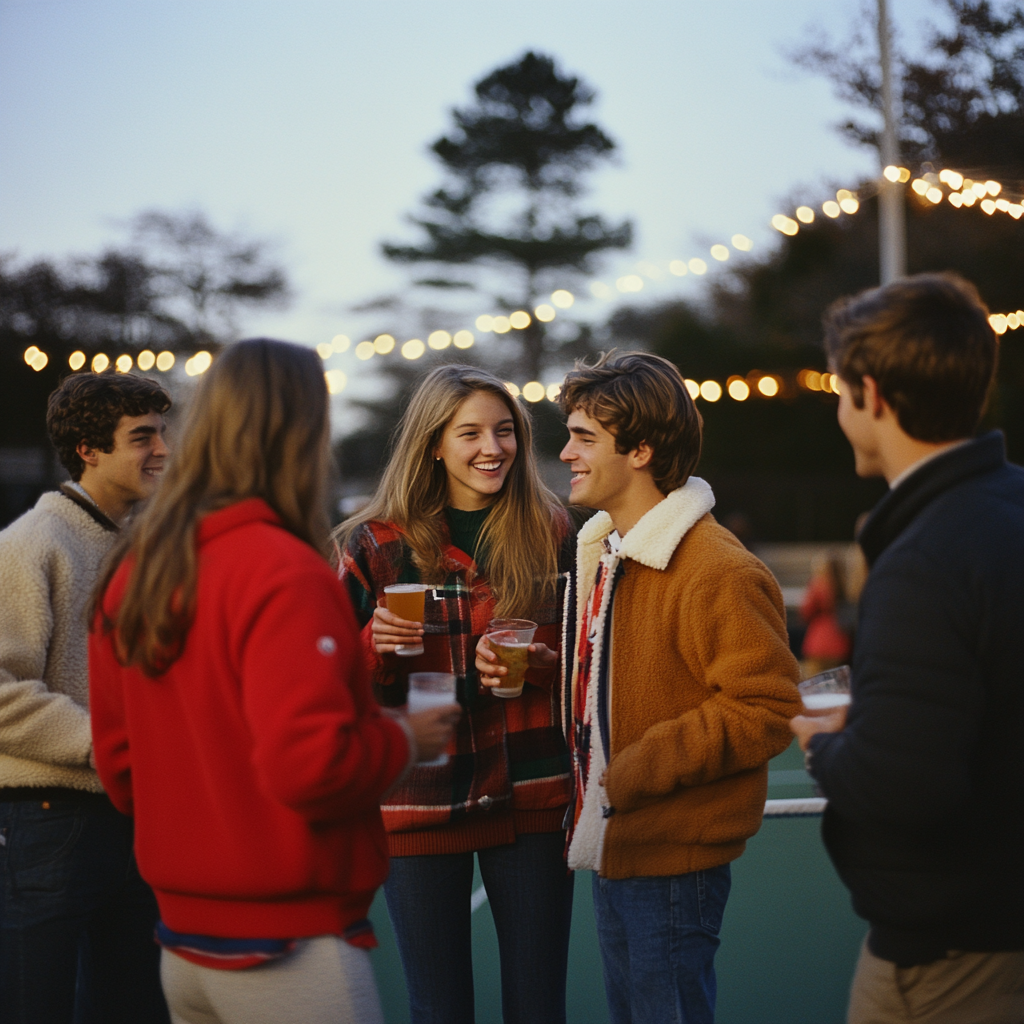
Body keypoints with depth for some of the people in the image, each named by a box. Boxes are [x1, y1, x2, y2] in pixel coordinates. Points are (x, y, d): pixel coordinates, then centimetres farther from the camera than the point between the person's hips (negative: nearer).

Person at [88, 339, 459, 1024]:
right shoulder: (287, 572, -20)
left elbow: (116, 760, 10)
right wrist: (406, 743, -10)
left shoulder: (134, 569, 4)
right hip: (289, 943, -7)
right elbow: (310, 761, -27)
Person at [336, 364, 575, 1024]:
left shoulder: (554, 534, 3)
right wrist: (377, 646, -17)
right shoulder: (378, 544, 0)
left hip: (530, 799, 1)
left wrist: (547, 664, -11)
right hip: (420, 805, 0)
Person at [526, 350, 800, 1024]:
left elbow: (767, 710, -24)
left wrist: (634, 772, -22)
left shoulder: (718, 573, -21)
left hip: (673, 860, -9)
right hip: (610, 843, 9)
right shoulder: (602, 552, 11)